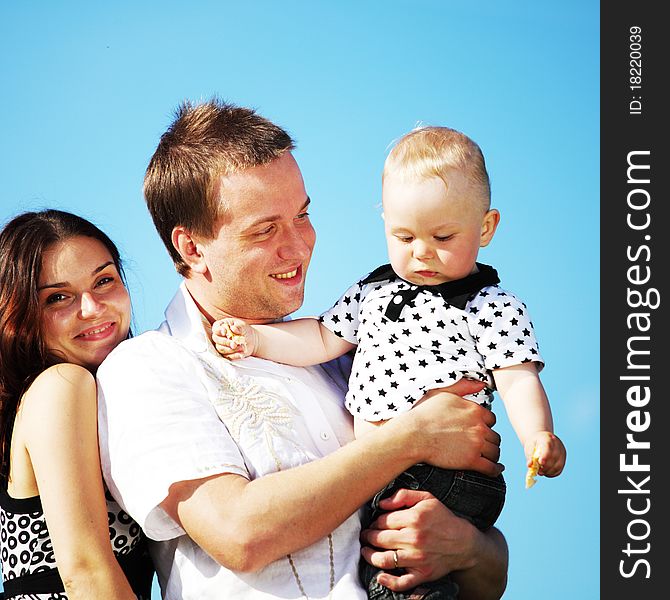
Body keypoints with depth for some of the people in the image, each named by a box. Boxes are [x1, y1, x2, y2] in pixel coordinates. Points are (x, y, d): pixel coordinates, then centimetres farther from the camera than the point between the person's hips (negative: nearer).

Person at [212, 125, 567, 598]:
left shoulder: (493, 306, 0)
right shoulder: (374, 291, 17)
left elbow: (518, 380, -7)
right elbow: (324, 339, 20)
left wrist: (538, 437, -24)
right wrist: (255, 338, 9)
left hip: (443, 479, -6)